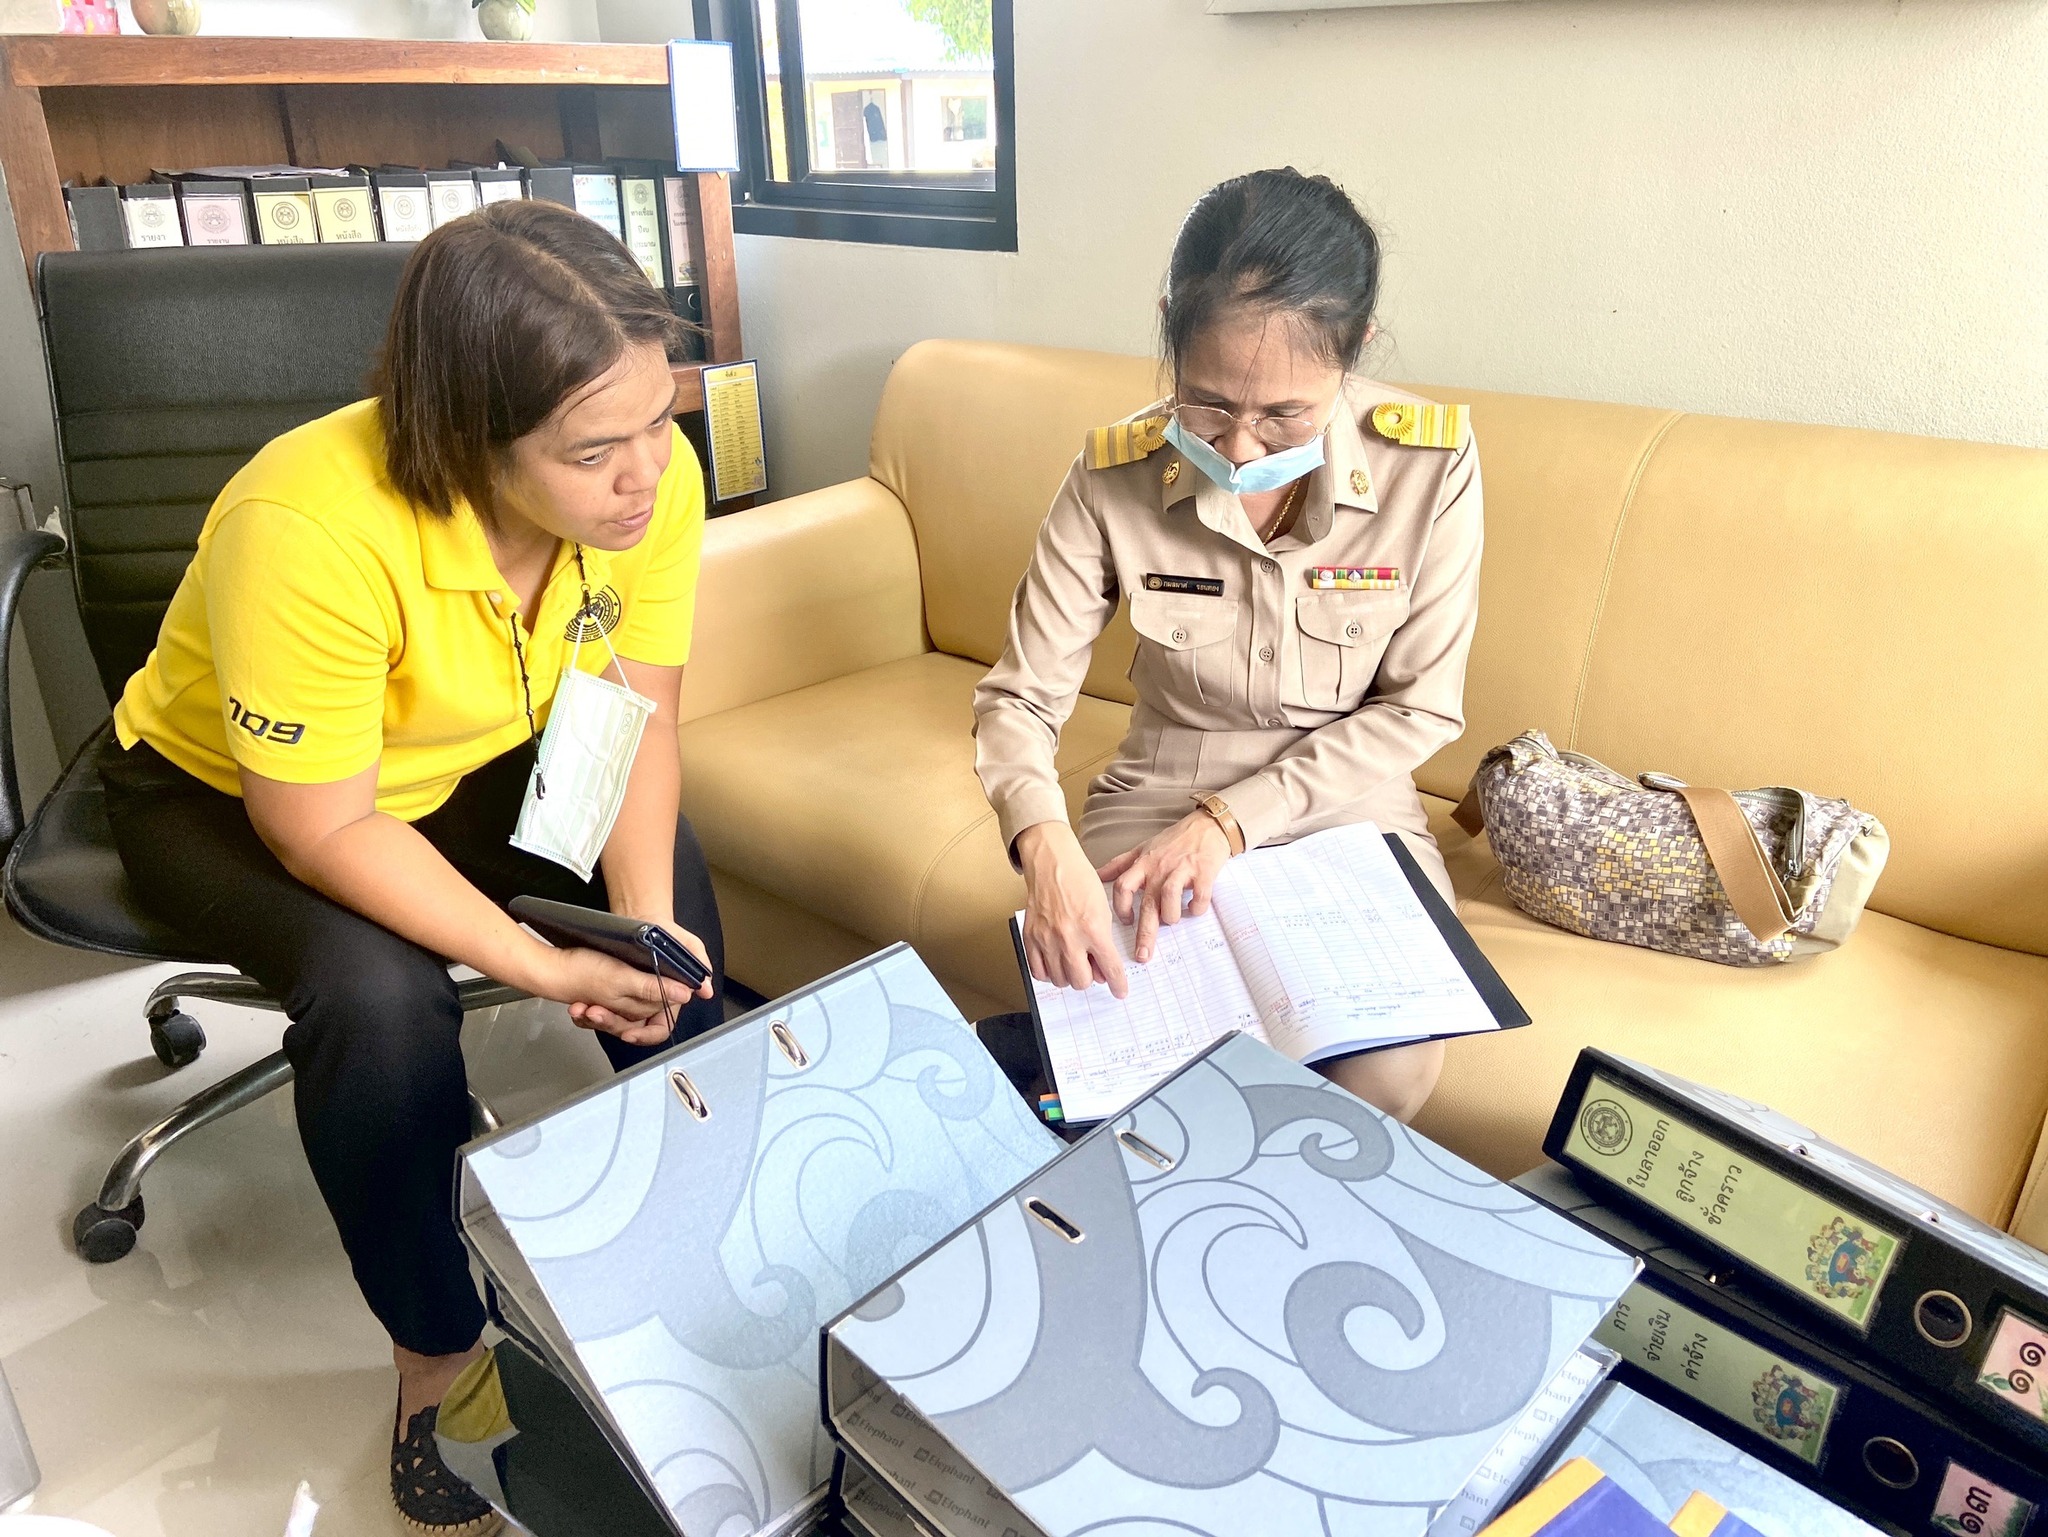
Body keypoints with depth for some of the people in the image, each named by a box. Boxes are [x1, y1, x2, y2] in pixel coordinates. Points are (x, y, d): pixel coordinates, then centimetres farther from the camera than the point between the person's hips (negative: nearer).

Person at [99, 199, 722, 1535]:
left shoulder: (651, 478, -23)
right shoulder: (307, 529, -38)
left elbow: (638, 713, -14)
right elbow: (323, 830, -30)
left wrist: (641, 917, -28)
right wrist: (543, 964, -32)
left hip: (467, 772, 4)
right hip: (227, 795, -4)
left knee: (674, 883, -18)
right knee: (379, 992, -30)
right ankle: (436, 1354, -3)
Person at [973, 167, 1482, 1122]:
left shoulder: (1430, 463, -15)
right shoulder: (1116, 476, -14)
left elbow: (1421, 707, -8)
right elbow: (1021, 697, -11)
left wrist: (1232, 820, -18)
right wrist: (1045, 845, -32)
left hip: (1346, 806, 0)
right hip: (1154, 802, 1)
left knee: (1391, 1069, -24)